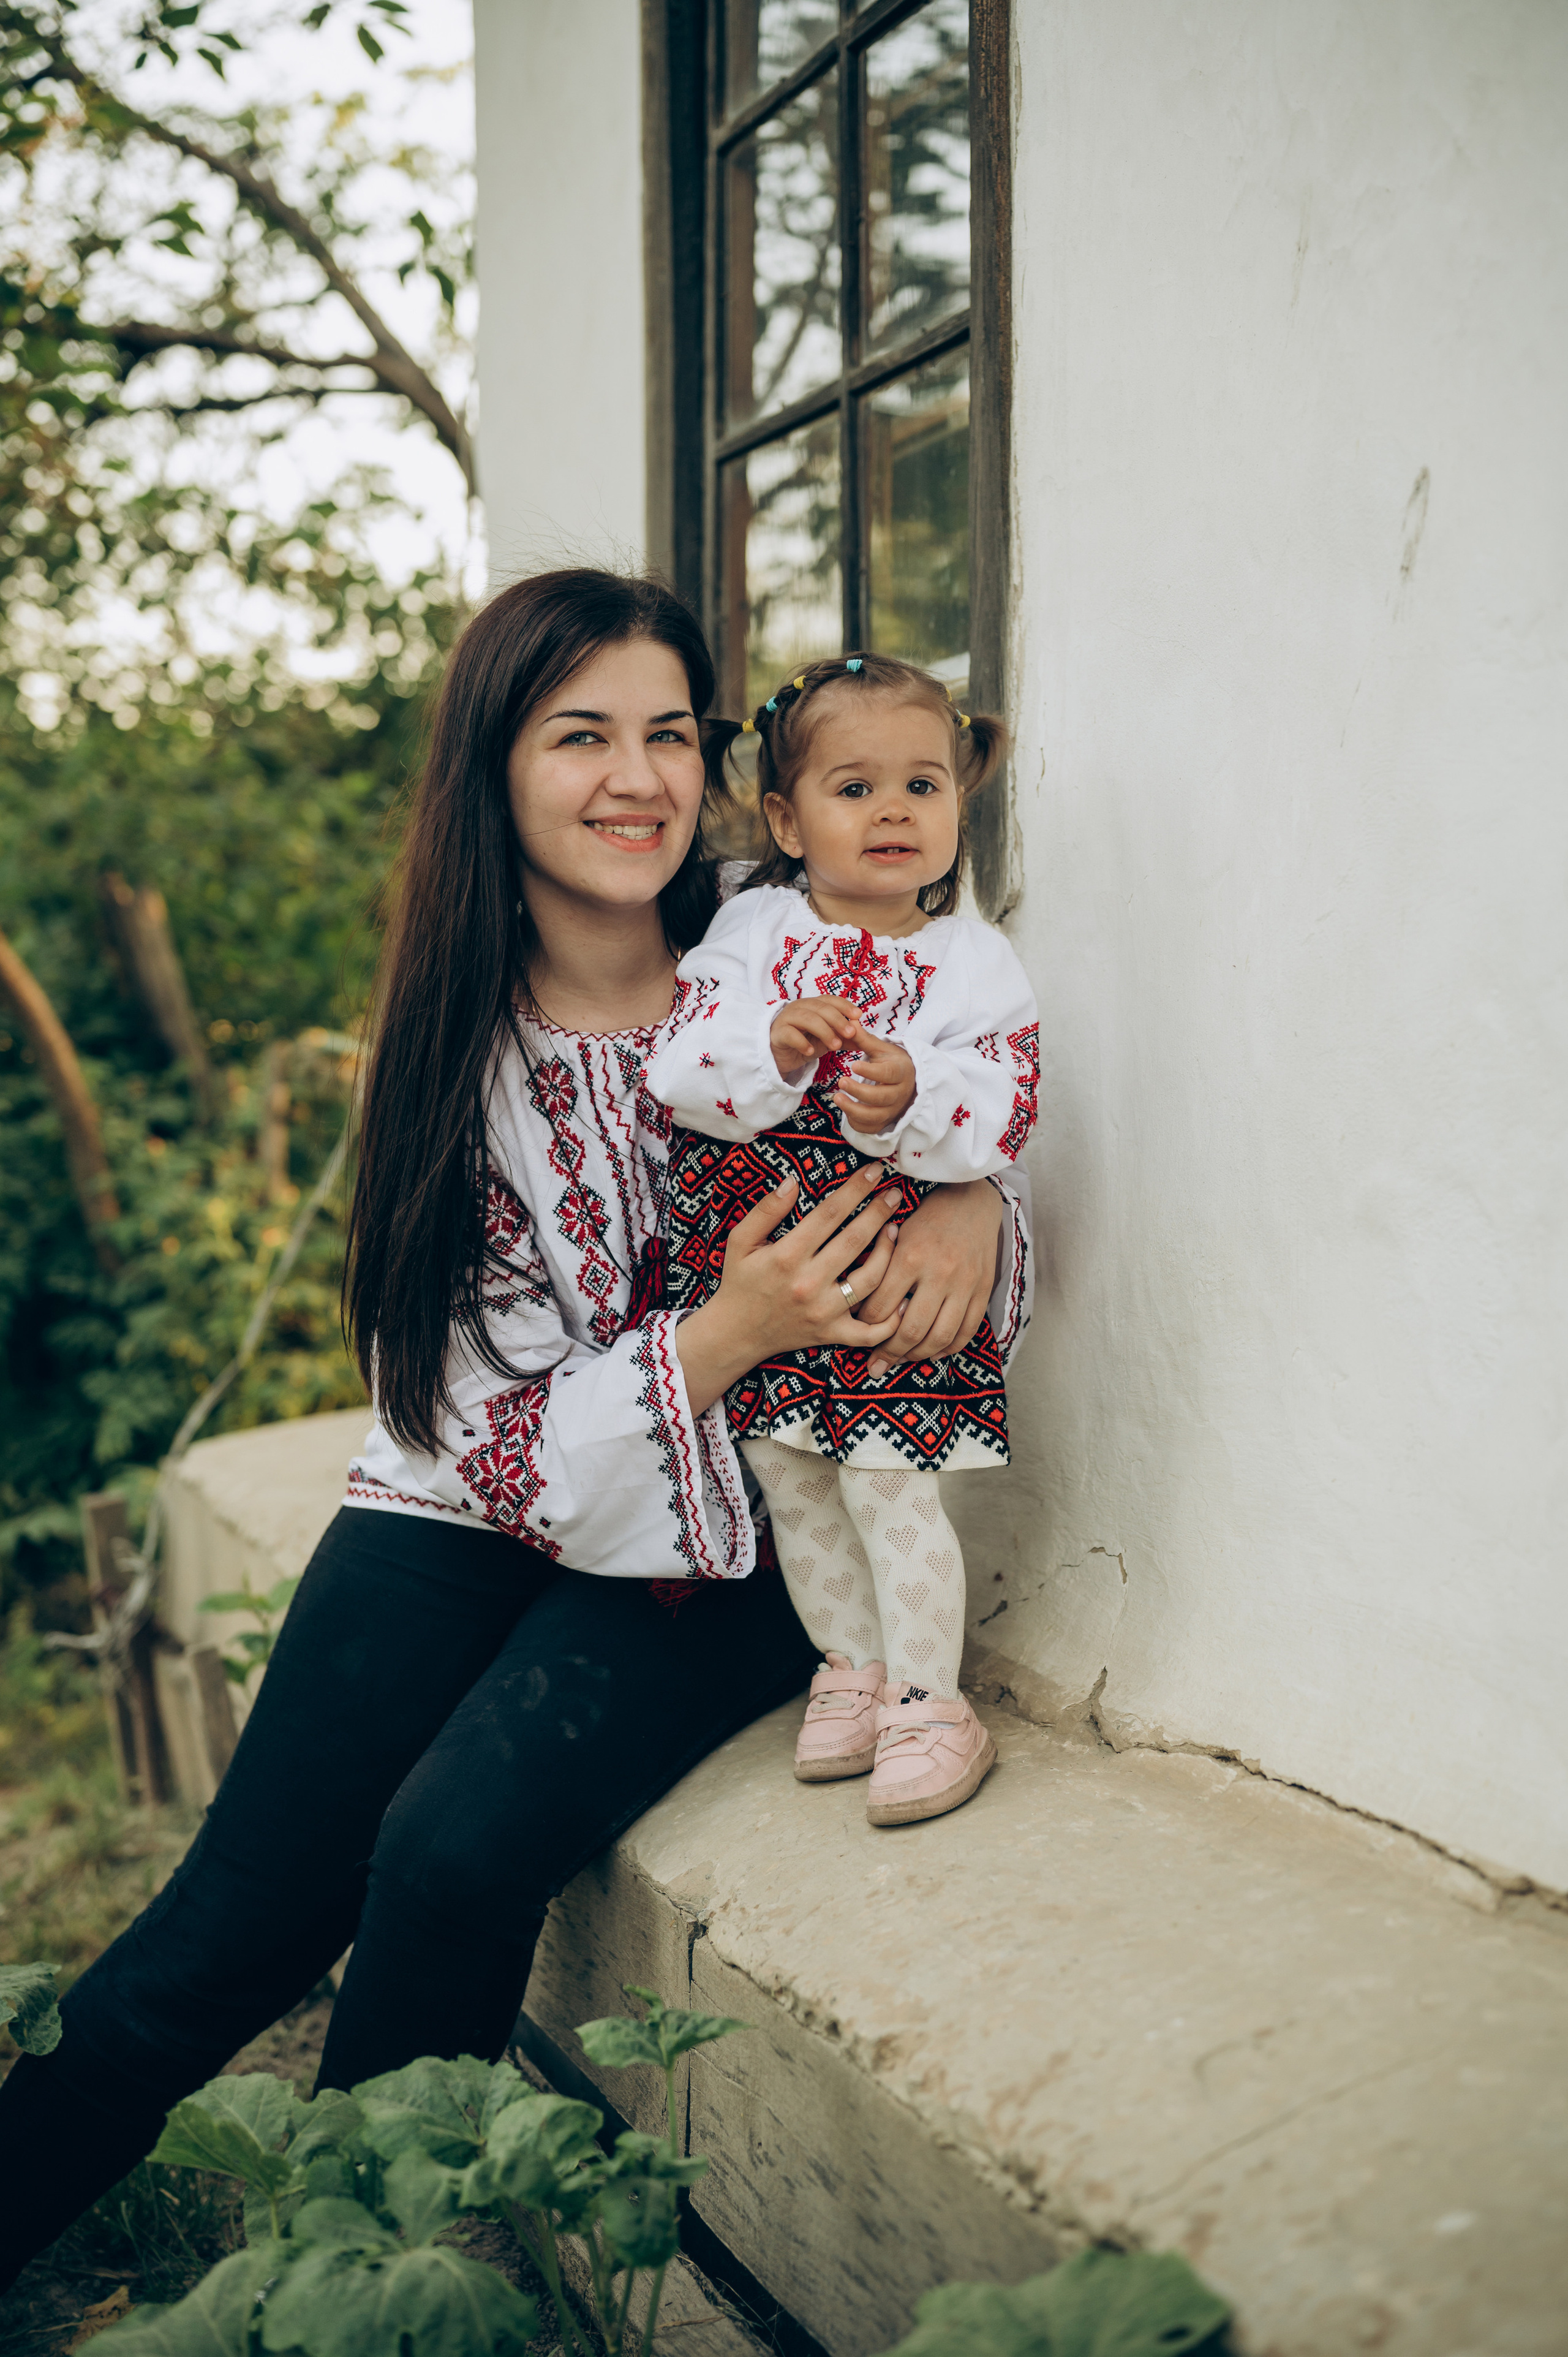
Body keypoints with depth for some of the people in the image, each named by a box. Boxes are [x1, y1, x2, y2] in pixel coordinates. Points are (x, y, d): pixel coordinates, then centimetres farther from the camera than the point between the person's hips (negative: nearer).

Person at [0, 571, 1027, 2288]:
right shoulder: (458, 1053, -8)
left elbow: (944, 1140, 8)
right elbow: (504, 1435, -11)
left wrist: (972, 1213, -18)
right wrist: (730, 1332, -29)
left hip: (723, 1547, -1)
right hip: (475, 1511, 1)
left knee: (456, 1855, -23)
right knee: (232, 1923, -9)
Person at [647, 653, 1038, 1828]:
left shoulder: (975, 962, -3)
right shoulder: (749, 929, 1)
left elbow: (1001, 1111, -13)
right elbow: (680, 1069, -8)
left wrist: (911, 1093, -31)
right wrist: (771, 1048, -27)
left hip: (897, 1276, -3)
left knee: (891, 1489, -2)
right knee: (791, 1485, 14)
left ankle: (931, 1702, 17)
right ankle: (854, 1667, 34)